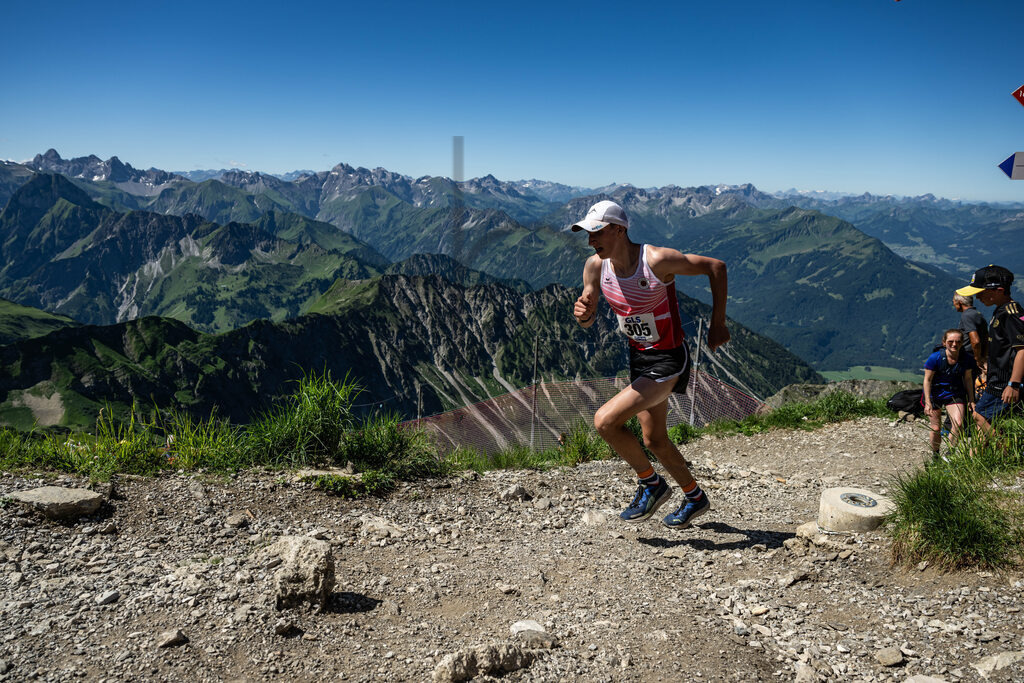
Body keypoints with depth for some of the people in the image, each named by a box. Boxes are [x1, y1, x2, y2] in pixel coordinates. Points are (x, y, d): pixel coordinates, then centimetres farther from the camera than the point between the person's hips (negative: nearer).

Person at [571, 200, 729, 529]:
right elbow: (587, 321, 2)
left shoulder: (657, 260, -25)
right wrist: (582, 313, -23)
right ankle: (695, 498, 42)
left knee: (605, 421, -18)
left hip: (667, 360, -7)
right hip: (639, 357, 8)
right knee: (655, 440, 19)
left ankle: (651, 484, 5)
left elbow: (716, 267, -14)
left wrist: (718, 325, -11)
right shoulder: (595, 266, -7)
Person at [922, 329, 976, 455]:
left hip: (955, 394, 2)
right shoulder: (935, 358, -19)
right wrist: (927, 403, -15)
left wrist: (971, 400, 8)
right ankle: (935, 455, 27)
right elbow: (927, 380, -13)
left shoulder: (967, 359, -10)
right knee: (936, 428, 4)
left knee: (958, 424, -16)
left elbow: (968, 379, 5)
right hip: (935, 394, -2)